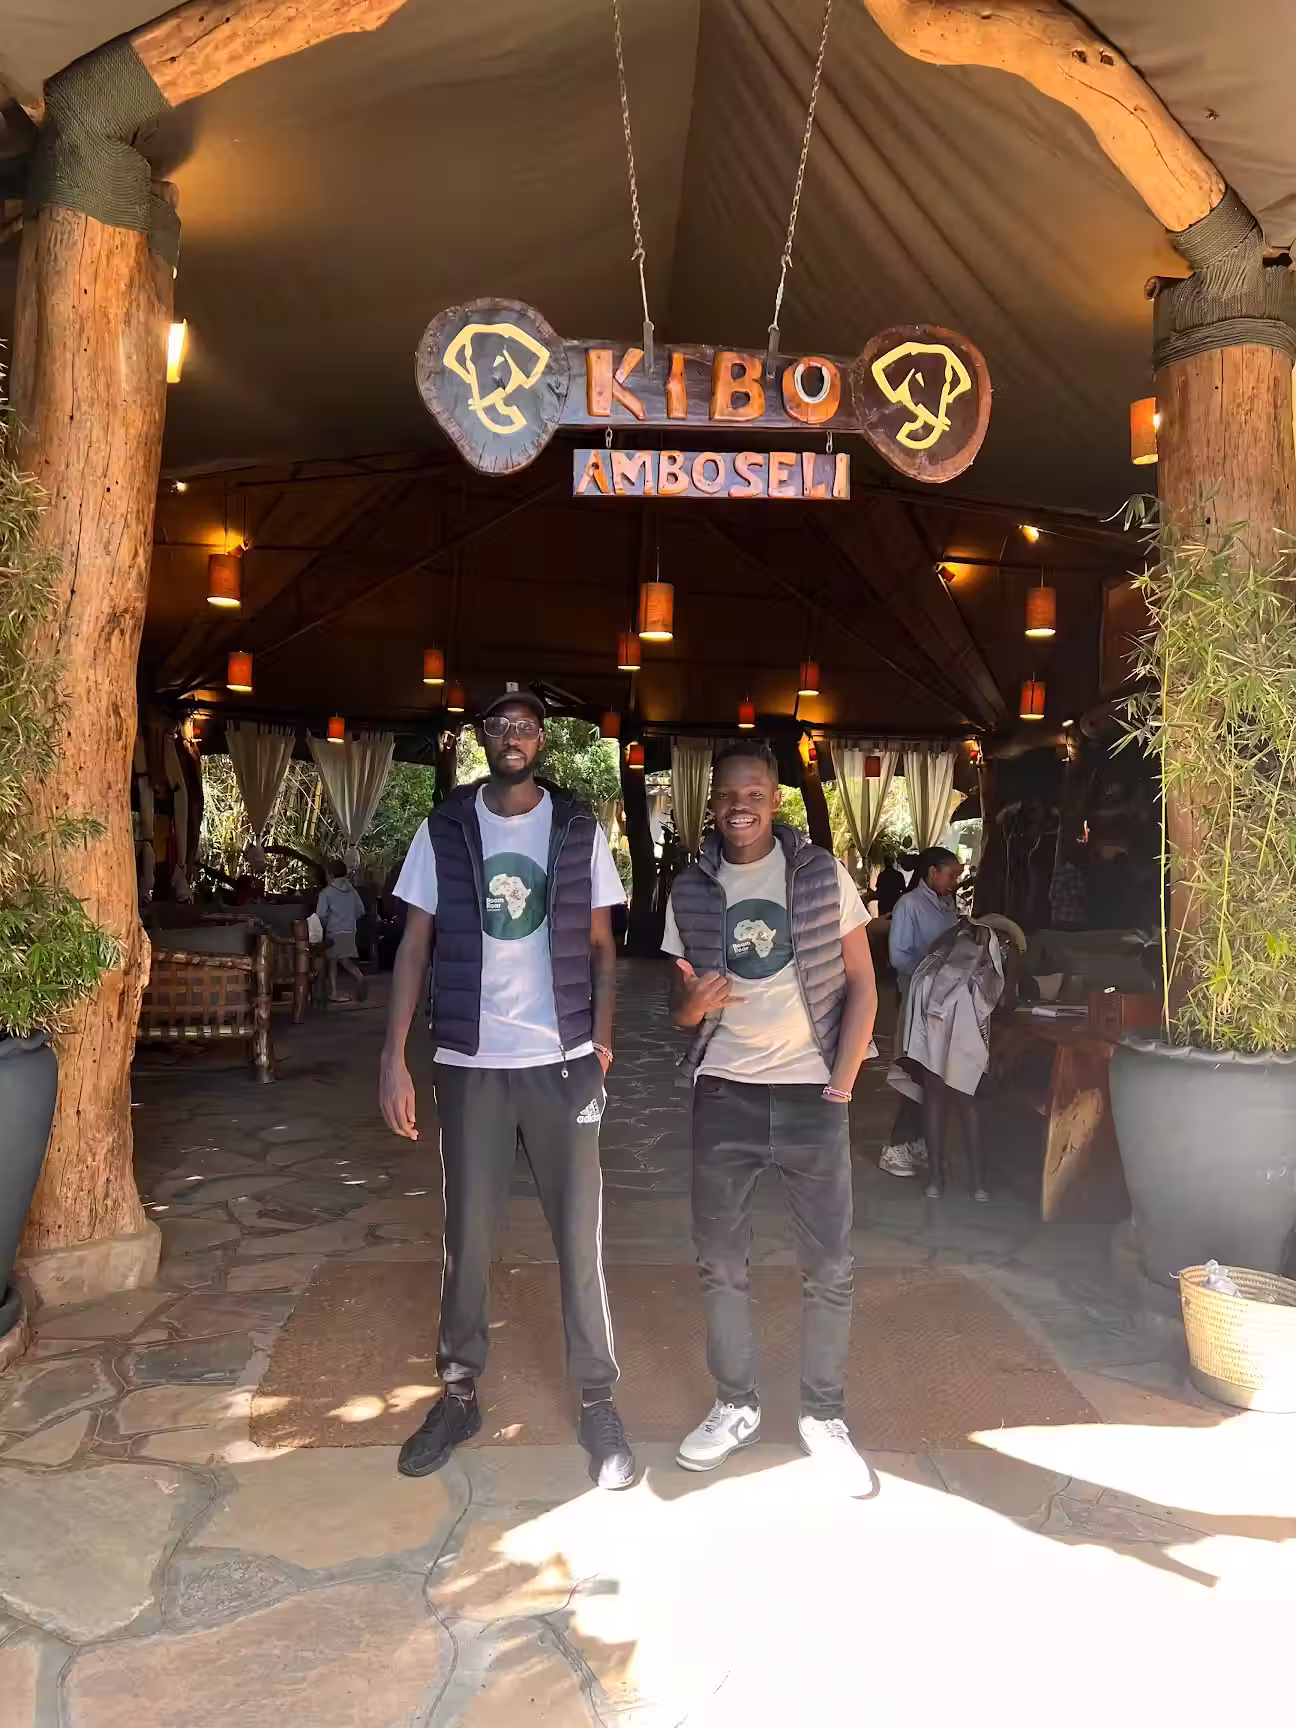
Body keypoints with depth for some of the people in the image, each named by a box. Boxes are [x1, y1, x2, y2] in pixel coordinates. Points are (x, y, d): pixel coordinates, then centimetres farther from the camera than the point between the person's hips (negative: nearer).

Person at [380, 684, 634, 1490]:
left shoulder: (579, 828, 2)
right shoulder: (444, 829, 2)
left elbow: (601, 946, 5)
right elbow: (415, 946, 3)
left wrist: (602, 1044, -7)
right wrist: (394, 1058, -4)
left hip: (561, 1061, 0)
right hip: (469, 1062, 1)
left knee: (580, 1235, 6)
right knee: (468, 1235, 11)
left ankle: (598, 1401, 21)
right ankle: (459, 1393, 29)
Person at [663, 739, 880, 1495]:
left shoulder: (823, 875, -4)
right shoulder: (691, 891, 2)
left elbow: (862, 986, -1)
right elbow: (679, 1000, 8)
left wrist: (841, 1085, -8)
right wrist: (690, 1003, -17)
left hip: (811, 1091, -1)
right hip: (725, 1093, 2)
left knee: (831, 1267, 4)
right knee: (721, 1262, 8)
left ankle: (825, 1416, 22)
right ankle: (736, 1405, 27)